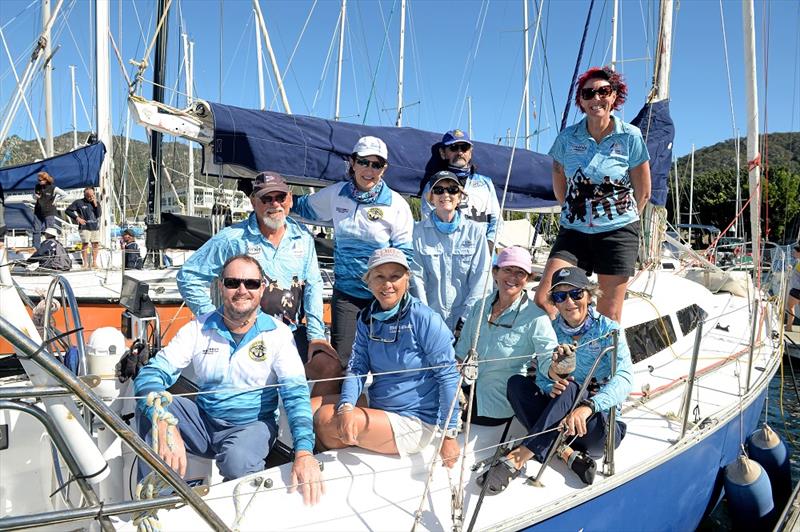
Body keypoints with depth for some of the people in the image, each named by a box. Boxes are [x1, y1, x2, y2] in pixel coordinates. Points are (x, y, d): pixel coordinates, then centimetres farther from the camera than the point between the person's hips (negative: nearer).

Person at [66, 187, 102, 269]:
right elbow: (68, 210, 1)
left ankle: (94, 262, 9)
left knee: (96, 244, 2)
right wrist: (77, 218, -8)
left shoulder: (96, 203, 10)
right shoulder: (79, 202, 0)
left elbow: (98, 214, 0)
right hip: (84, 227, -4)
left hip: (95, 227, 4)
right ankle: (86, 263, -3)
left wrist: (95, 204, -7)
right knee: (85, 244, -8)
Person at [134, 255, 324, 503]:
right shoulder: (199, 328, -4)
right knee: (149, 405, -20)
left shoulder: (277, 333, -8)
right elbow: (151, 373, -12)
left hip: (253, 424, -2)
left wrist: (304, 452, -34)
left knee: (237, 463, -35)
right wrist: (165, 426, -34)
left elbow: (295, 393, -16)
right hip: (203, 420, 3)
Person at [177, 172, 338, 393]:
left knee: (332, 369, -15)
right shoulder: (232, 239, -2)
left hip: (292, 333, 3)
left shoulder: (303, 238, 10)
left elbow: (313, 285, 11)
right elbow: (188, 277, 1)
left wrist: (316, 333, 0)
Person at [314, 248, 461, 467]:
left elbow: (448, 376, -14)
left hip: (413, 422, -6)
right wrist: (346, 406, -22)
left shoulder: (425, 320, -16)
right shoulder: (366, 319, 4)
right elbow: (357, 367, -2)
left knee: (328, 424, -20)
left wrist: (449, 435, -14)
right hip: (378, 408, 7)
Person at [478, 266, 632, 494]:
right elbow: (542, 375, -1)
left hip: (602, 419, -3)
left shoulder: (608, 329, -6)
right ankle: (566, 453, -30)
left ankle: (517, 458, -36)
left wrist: (587, 406, -40)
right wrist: (550, 384, -28)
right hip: (560, 411, 4)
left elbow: (624, 378, -22)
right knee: (517, 383, -19)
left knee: (571, 389, -34)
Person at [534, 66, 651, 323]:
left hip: (618, 234, -2)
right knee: (543, 300, -11)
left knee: (609, 316, 4)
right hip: (573, 233, 2)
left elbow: (643, 193, 5)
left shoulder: (630, 137, -4)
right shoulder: (567, 138, 1)